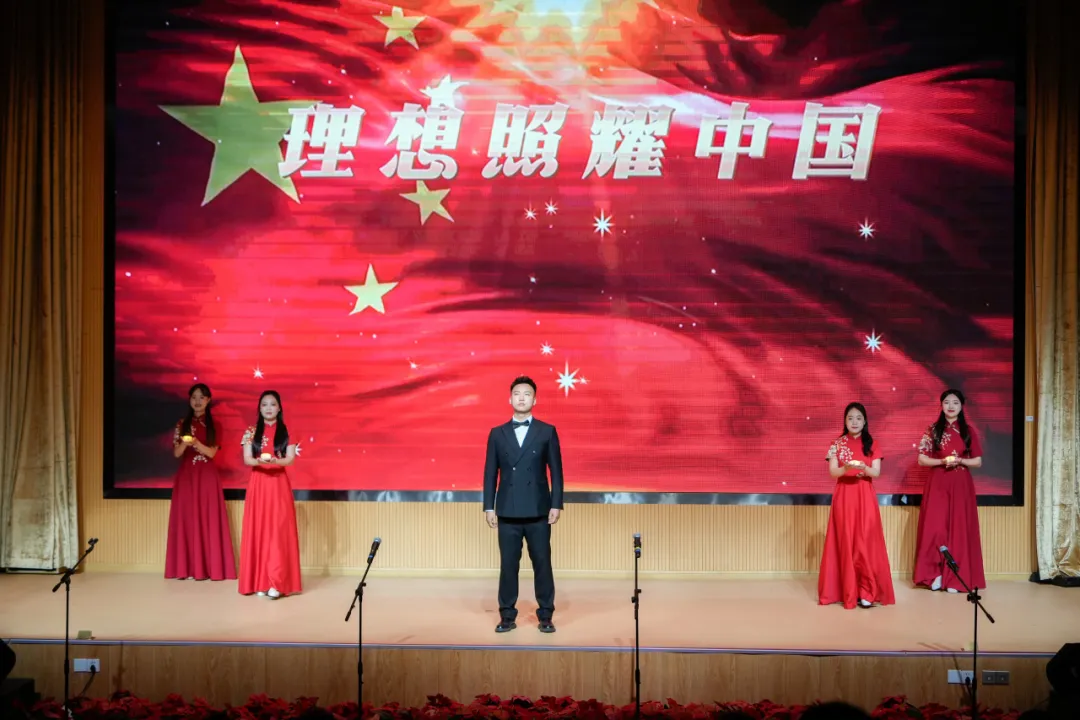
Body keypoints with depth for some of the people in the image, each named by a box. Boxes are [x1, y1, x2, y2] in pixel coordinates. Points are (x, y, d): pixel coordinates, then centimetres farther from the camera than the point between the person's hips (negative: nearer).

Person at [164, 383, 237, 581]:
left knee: (209, 520, -2)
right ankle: (187, 567, 2)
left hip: (207, 477, -1)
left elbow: (211, 452, -5)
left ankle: (210, 566, 1)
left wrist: (195, 443, -23)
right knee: (187, 519, -1)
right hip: (186, 476, 1)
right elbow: (176, 453, 0)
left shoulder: (214, 426, 4)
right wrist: (184, 443, -21)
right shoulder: (182, 425, 7)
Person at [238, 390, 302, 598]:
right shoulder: (251, 432, 6)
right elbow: (247, 459, -1)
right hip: (258, 485, 1)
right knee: (258, 531, 0)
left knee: (279, 531, -7)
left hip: (279, 485, -1)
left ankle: (277, 583, -9)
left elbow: (290, 459, -4)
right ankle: (260, 581, 4)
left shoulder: (287, 432, 4)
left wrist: (275, 461, -25)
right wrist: (259, 461, -23)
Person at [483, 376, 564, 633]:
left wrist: (556, 505, -5)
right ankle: (507, 616, 13)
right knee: (508, 564, 4)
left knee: (542, 563, 3)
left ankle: (545, 616, 12)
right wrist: (489, 507, 1)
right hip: (507, 511, 1)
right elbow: (490, 473, 7)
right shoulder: (497, 433, 7)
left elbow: (556, 471, 2)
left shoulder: (547, 431, 4)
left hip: (538, 510, -1)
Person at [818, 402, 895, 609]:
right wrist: (846, 469, -26)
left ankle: (866, 591, -2)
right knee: (846, 542, -1)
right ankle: (848, 591, 4)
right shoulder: (837, 444, 4)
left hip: (865, 497, 1)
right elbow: (832, 471, -5)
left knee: (865, 542, -4)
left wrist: (863, 468, -23)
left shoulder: (871, 444, 6)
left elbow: (876, 472, -2)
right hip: (844, 497, 0)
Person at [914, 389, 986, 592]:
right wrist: (942, 461, -15)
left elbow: (978, 462, 7)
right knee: (934, 528, -8)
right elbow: (922, 459, 1)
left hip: (961, 486, 1)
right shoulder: (932, 430, 3)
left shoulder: (969, 431, 6)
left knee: (959, 529, 0)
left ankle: (955, 578, 7)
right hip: (937, 485, -1)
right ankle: (935, 574, 4)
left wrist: (960, 461, -11)